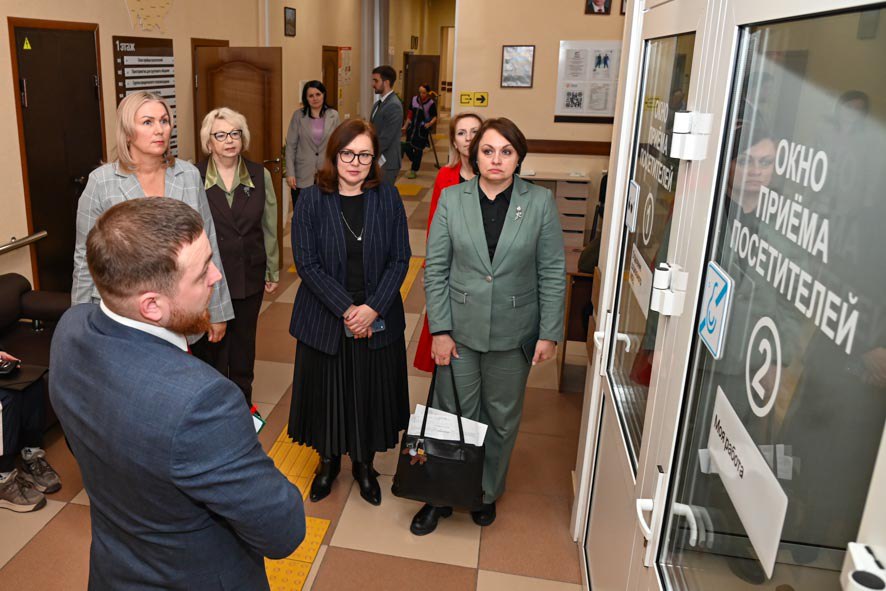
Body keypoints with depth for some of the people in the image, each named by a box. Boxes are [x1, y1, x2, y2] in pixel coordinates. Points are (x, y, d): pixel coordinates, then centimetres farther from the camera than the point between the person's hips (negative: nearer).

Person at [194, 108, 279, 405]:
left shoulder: (260, 176, 0)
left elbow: (269, 227, 6)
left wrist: (273, 271, 9)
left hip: (249, 276, 3)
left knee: (244, 343, 16)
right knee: (211, 344, 8)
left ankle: (242, 402, 35)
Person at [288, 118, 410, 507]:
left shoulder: (387, 198, -3)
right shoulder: (311, 201, -6)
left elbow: (400, 259, -3)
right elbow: (307, 263, -10)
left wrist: (373, 308, -14)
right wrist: (346, 309, -16)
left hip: (378, 321, 1)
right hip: (325, 320, -1)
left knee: (371, 394, 12)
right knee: (326, 391, 12)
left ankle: (364, 464, 37)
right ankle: (329, 461, 39)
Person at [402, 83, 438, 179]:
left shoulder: (431, 103, -11)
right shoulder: (414, 99, 5)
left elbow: (435, 117, -8)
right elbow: (410, 114, 13)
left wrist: (430, 123, -29)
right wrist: (405, 126, 14)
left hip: (423, 129, -5)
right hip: (412, 127, 5)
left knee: (418, 149, -1)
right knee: (408, 148, 3)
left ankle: (414, 170, 12)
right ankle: (416, 163, 30)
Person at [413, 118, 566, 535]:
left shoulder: (540, 202, -5)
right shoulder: (451, 199, -4)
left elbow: (553, 273, -2)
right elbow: (436, 269, -3)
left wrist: (550, 332, -6)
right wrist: (440, 330, -7)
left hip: (513, 332, 0)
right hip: (460, 328, 0)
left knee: (502, 418, 16)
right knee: (453, 415, 10)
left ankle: (488, 492, 38)